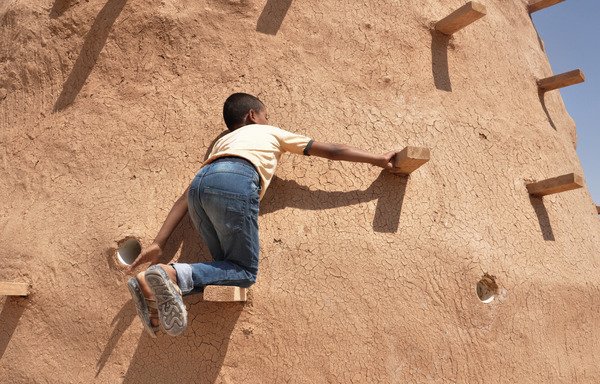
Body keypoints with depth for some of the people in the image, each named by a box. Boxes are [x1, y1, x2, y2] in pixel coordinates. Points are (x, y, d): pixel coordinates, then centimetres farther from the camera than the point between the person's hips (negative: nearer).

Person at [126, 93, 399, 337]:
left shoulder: (222, 142, 40)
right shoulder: (271, 133, 32)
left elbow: (185, 199, 29)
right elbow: (332, 151, 33)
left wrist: (158, 244, 24)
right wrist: (378, 160, 41)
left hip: (201, 182, 6)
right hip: (236, 181, -6)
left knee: (230, 265, 12)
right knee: (245, 272, 4)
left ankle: (155, 288, -6)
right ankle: (172, 274, -18)